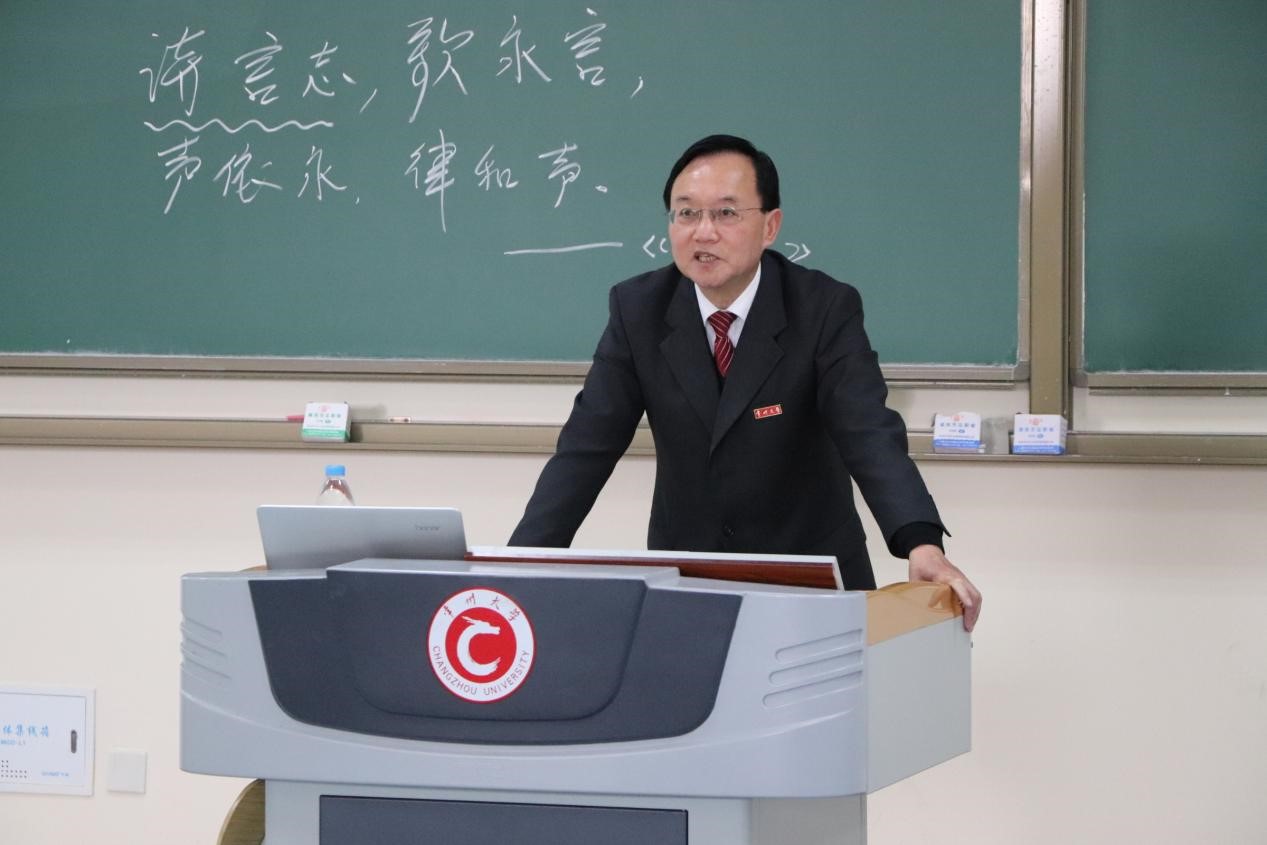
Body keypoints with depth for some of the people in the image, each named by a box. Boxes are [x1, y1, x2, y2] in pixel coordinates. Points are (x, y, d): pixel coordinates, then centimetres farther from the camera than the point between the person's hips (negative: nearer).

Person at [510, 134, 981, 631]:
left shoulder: (825, 309, -13)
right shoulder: (638, 309, -6)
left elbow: (871, 435, -24)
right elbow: (588, 444, -8)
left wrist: (922, 546, -42)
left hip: (809, 569, -2)